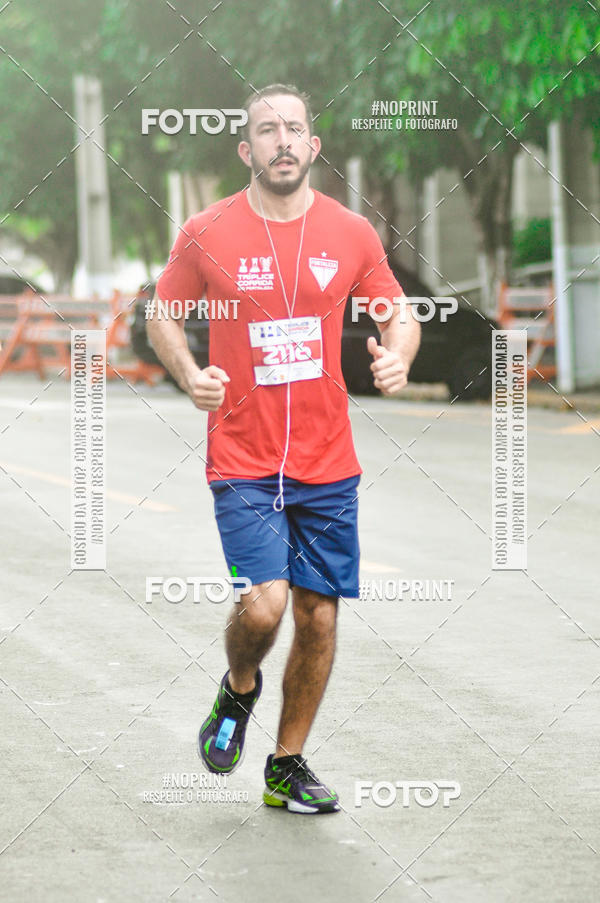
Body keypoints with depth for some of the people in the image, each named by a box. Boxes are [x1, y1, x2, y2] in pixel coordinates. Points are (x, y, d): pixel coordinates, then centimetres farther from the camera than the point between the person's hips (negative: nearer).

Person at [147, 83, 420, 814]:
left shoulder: (351, 232, 2)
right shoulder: (206, 234, -4)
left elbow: (398, 315, 13)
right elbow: (162, 315, 8)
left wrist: (396, 356, -10)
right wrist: (189, 374, -11)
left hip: (327, 464, 3)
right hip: (242, 460, -3)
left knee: (319, 618, 5)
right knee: (264, 604, -18)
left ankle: (287, 768, 23)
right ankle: (238, 689, 18)